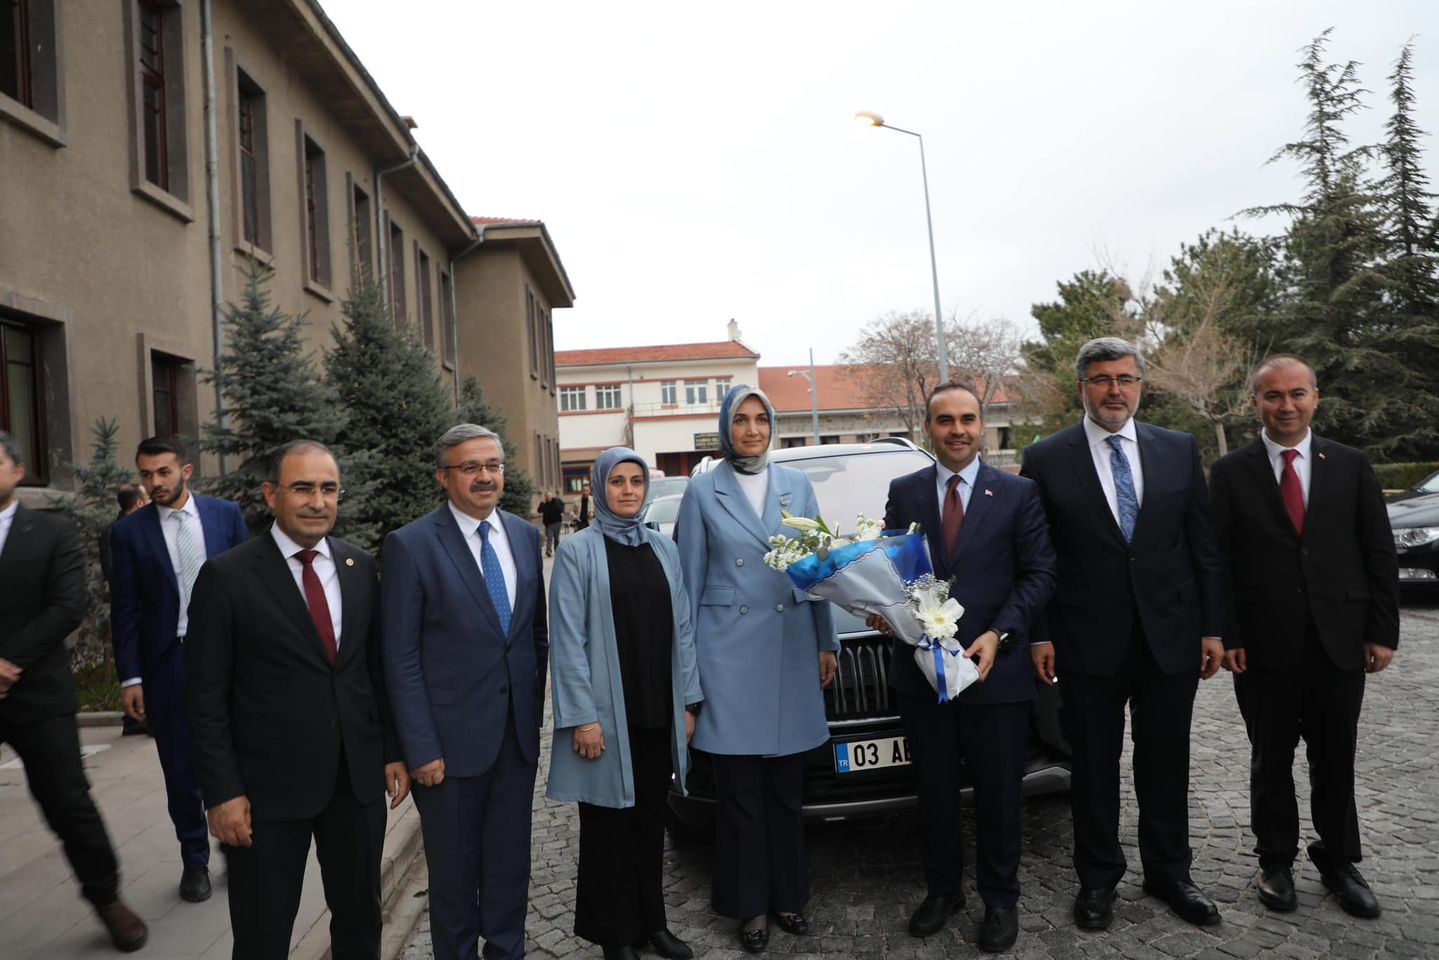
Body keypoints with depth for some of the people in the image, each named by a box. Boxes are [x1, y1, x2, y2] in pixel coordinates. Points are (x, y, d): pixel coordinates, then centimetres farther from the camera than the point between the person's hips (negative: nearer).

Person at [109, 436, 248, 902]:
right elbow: (124, 612, 1)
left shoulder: (226, 514, 0)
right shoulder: (129, 532, -1)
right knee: (180, 767, 9)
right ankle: (195, 860, 25)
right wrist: (130, 677, -3)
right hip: (167, 663, 0)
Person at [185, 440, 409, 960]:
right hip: (270, 787, -4)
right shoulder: (226, 575, -9)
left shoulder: (360, 566, 4)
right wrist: (222, 792, -11)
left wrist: (393, 751, 7)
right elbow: (206, 697, -8)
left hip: (359, 779, 4)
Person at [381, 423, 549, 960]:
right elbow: (401, 658, -11)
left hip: (518, 734, 4)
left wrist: (535, 707, 9)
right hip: (452, 740, -4)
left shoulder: (526, 535, 5)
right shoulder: (411, 545, -10)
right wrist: (420, 749, -13)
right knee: (454, 873, 13)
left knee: (510, 865, 17)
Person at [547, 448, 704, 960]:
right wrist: (582, 716, -15)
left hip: (659, 711, 4)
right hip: (607, 713, -4)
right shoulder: (578, 551, -7)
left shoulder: (663, 548, 7)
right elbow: (567, 639, -10)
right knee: (609, 825, 8)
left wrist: (688, 701, 6)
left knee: (651, 819, 15)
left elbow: (681, 628, 9)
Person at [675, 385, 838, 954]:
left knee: (787, 786, 10)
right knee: (739, 788, 5)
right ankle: (750, 904, 21)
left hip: (791, 650, 2)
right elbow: (690, 580, 2)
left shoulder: (797, 486, 9)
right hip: (730, 654, -2)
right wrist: (688, 662, 0)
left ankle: (788, 894, 28)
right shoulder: (703, 491, 1)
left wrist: (826, 642, 8)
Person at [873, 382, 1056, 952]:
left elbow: (1039, 574, -3)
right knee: (934, 791, 16)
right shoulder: (903, 493, 5)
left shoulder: (1019, 494, 0)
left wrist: (998, 635, -15)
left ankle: (999, 899, 30)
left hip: (996, 670, -2)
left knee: (998, 793, 11)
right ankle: (941, 889, 34)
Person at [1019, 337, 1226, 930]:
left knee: (1166, 764, 15)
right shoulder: (1045, 459, -3)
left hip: (1171, 635, 2)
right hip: (1089, 642, -2)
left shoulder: (1180, 450, 4)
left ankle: (1169, 871, 34)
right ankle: (1097, 878, 28)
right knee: (1094, 766, 11)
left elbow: (1204, 545, 6)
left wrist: (1212, 628, 2)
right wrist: (1039, 635, -6)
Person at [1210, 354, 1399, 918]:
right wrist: (1226, 636, -8)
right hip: (1264, 648, -1)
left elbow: (1380, 554, 5)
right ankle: (1276, 861, 27)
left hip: (1340, 643, 2)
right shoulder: (1230, 473, -2)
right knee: (1271, 760, 11)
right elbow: (1216, 562, -3)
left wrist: (1382, 632, 0)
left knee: (1336, 759, 13)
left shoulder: (1351, 466, 4)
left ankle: (1338, 861, 31)